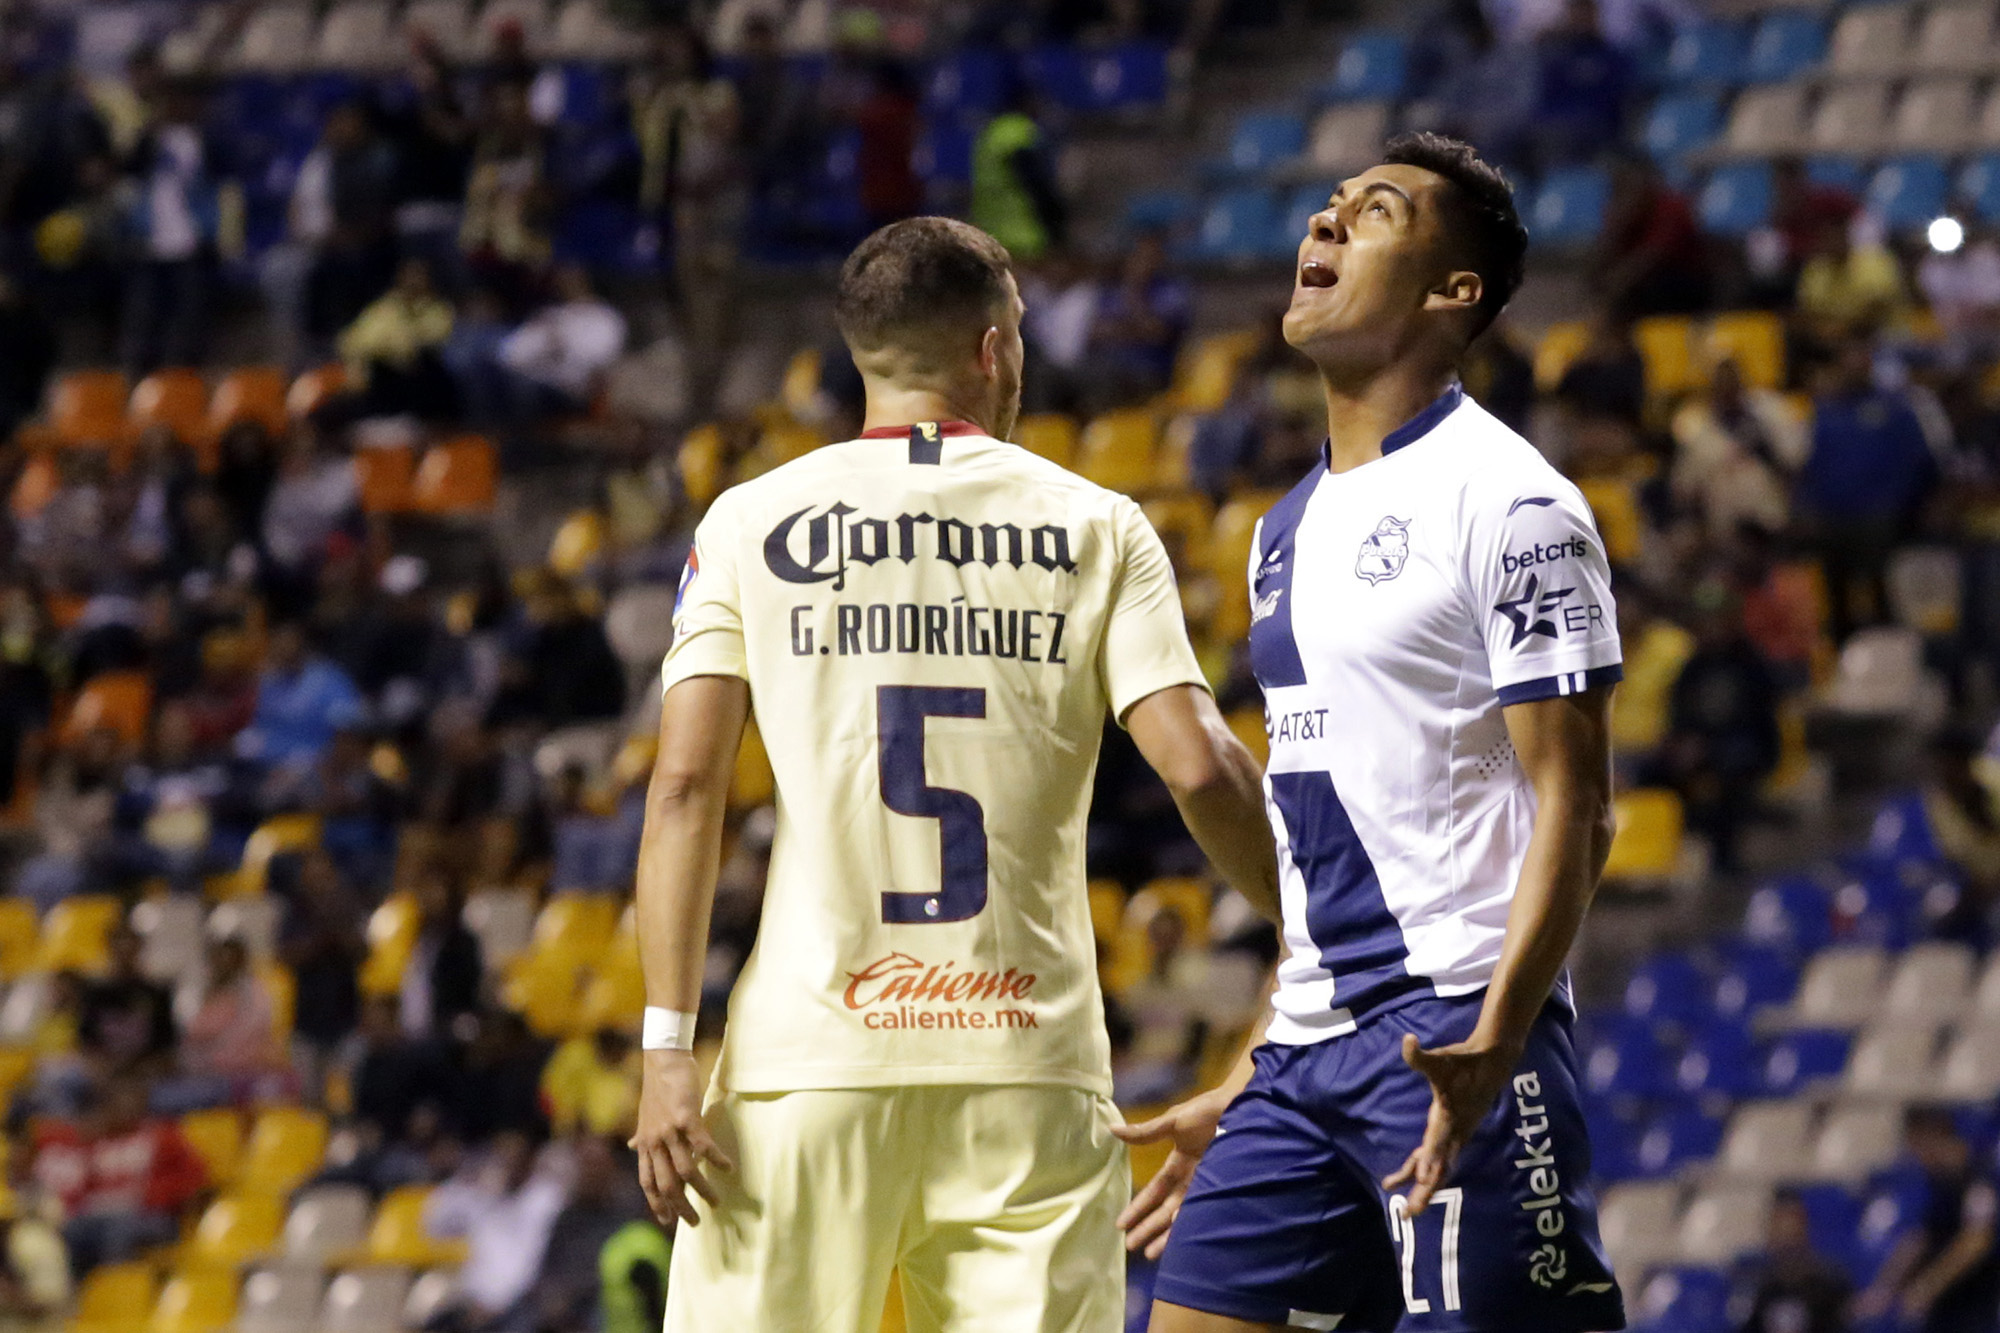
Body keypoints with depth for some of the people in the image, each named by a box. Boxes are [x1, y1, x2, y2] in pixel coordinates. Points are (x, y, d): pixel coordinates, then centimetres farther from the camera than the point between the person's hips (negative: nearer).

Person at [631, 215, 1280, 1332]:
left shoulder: (752, 522, 6)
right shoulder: (1096, 527, 6)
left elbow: (686, 787, -2)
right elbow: (1201, 770, -3)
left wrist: (669, 1049, -4)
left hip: (811, 1047, 0)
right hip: (1031, 1060, 0)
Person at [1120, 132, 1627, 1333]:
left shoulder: (1504, 500, -7)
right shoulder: (1292, 527, 19)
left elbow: (1576, 808, -12)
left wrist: (1492, 1043, -25)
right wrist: (1245, 1089, 23)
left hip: (1455, 1037, -8)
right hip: (1311, 1048, 8)